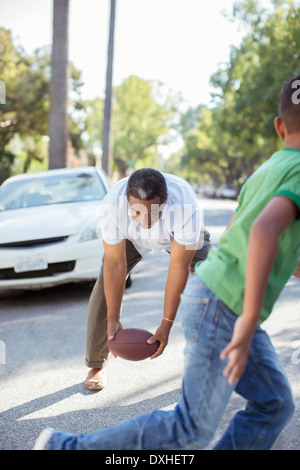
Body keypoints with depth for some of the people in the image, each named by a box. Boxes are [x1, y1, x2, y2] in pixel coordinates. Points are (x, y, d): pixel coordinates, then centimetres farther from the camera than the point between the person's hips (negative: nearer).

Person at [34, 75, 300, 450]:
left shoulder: (266, 170, 13)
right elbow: (264, 229, -32)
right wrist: (249, 321, -32)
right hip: (222, 305, -9)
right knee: (192, 429, -2)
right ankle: (66, 447, 5)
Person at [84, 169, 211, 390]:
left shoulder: (187, 207, -44)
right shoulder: (113, 205, -39)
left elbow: (179, 268, -37)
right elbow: (115, 264, -30)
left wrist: (166, 324, -34)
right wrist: (113, 319, -27)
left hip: (181, 233, 0)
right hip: (130, 237, 1)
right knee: (105, 289, -12)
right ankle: (96, 366, 4)